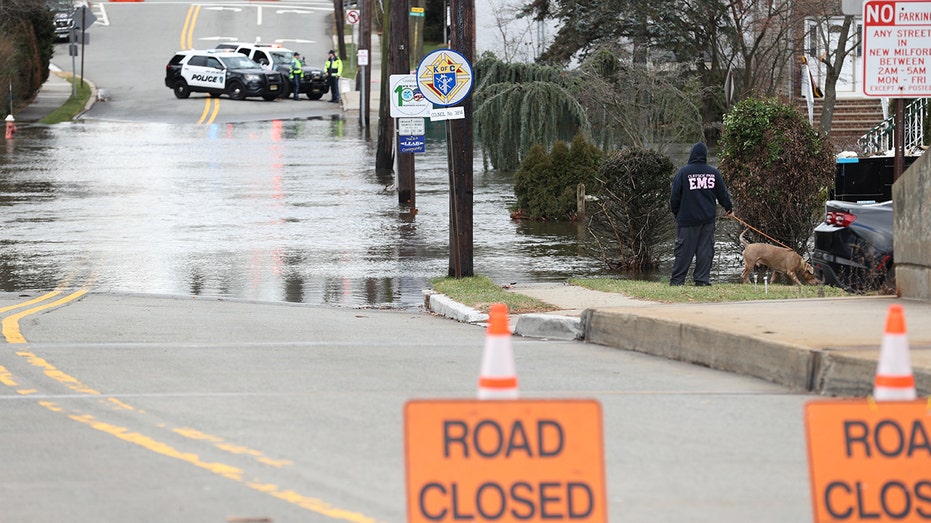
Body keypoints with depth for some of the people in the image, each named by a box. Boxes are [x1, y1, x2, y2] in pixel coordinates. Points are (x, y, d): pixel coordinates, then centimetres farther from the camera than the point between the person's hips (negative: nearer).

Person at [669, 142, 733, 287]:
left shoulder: (683, 173, -6)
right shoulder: (713, 173, 2)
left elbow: (675, 196, -2)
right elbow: (723, 193, 11)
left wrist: (675, 212, 14)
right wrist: (729, 208, 28)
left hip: (687, 219, -2)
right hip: (708, 218, 2)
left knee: (684, 249, 1)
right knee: (706, 249, 6)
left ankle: (677, 279, 1)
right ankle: (702, 279, 3)